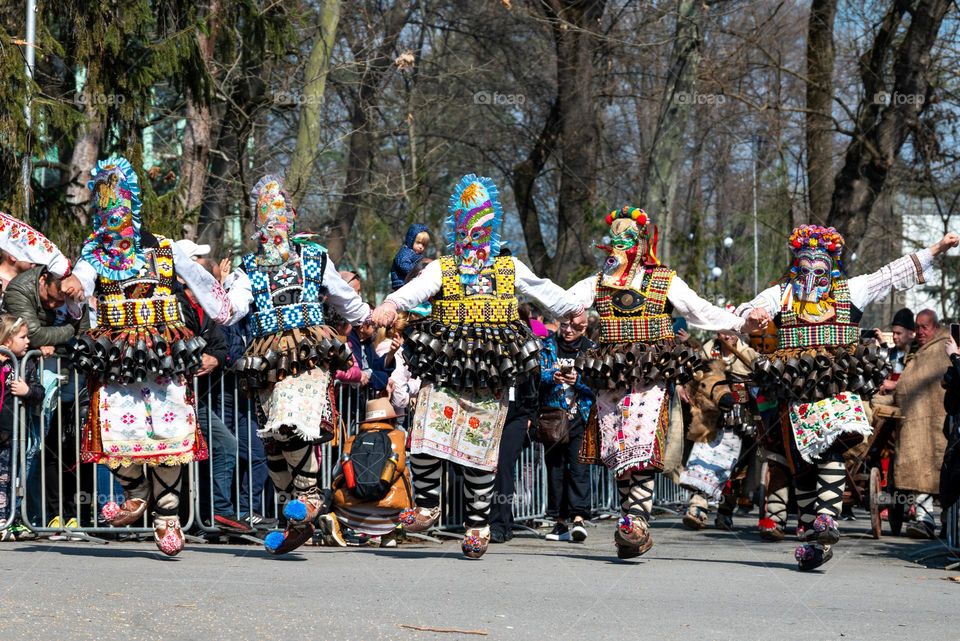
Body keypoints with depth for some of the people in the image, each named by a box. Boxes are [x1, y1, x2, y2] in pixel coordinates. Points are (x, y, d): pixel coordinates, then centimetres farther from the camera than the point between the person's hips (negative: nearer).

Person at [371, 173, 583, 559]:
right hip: (443, 370, -1)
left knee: (480, 451, 1)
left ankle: (477, 525, 12)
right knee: (426, 441, -12)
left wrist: (573, 310, 36)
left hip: (492, 375, 1)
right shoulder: (442, 270, 7)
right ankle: (427, 505, 10)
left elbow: (544, 290, 30)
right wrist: (390, 305, -33)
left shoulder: (509, 268, 15)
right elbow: (416, 289, -13)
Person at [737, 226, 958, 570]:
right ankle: (810, 532, 7)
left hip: (839, 385, -1)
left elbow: (894, 274, 18)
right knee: (803, 464, -1)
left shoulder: (851, 290, 19)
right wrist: (752, 315, -17)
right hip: (797, 388, 1)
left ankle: (826, 517, -34)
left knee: (832, 448, -24)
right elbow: (746, 311, 8)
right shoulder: (780, 293, 18)